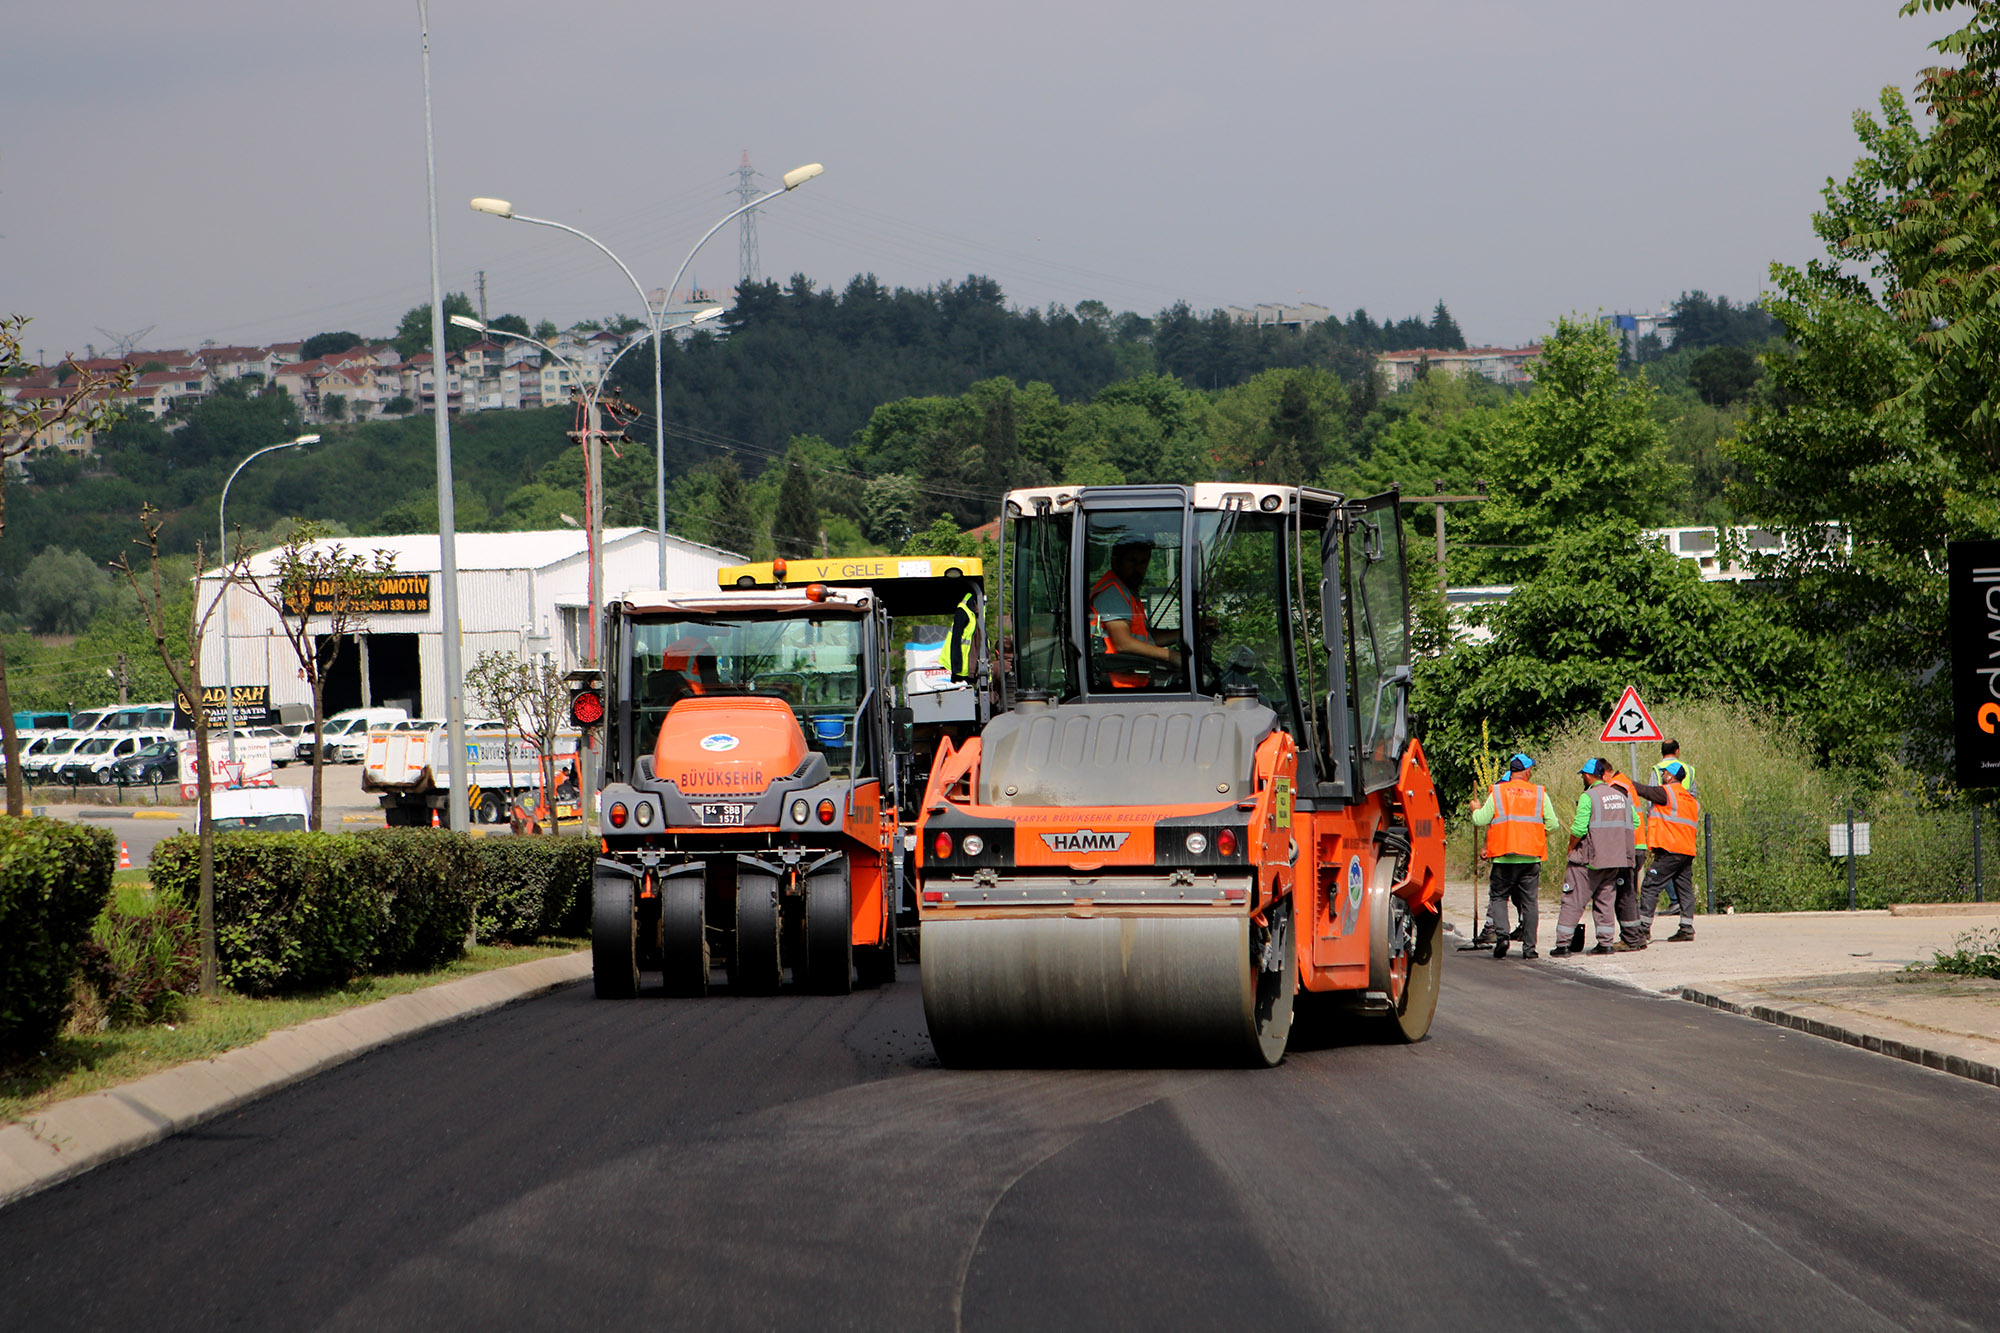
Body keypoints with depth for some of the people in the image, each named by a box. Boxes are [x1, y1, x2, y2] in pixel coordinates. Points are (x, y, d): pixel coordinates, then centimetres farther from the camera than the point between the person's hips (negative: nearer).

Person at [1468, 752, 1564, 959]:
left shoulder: (1497, 793, -1)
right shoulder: (1539, 794, 3)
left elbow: (1481, 820, -1)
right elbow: (1553, 825, 2)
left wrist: (1476, 809, 22)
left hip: (1504, 857, -1)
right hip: (1531, 857, 1)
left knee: (1498, 897, 9)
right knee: (1530, 901, 7)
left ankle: (1501, 933, -14)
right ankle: (1529, 946, 4)